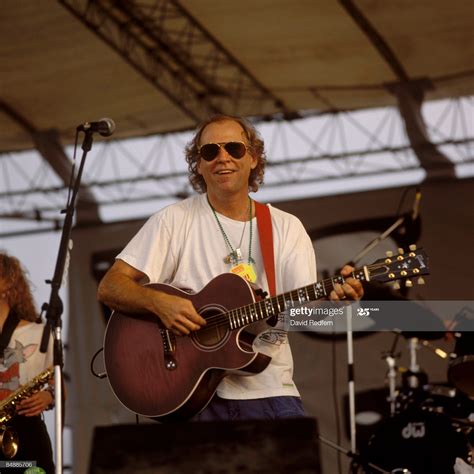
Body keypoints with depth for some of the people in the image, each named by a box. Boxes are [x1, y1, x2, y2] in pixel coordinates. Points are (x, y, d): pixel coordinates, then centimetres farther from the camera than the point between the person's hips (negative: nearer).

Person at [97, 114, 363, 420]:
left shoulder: (286, 228, 10)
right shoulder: (175, 220, 4)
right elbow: (109, 288, -2)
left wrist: (333, 297, -22)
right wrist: (159, 302, -20)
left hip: (269, 392, 2)